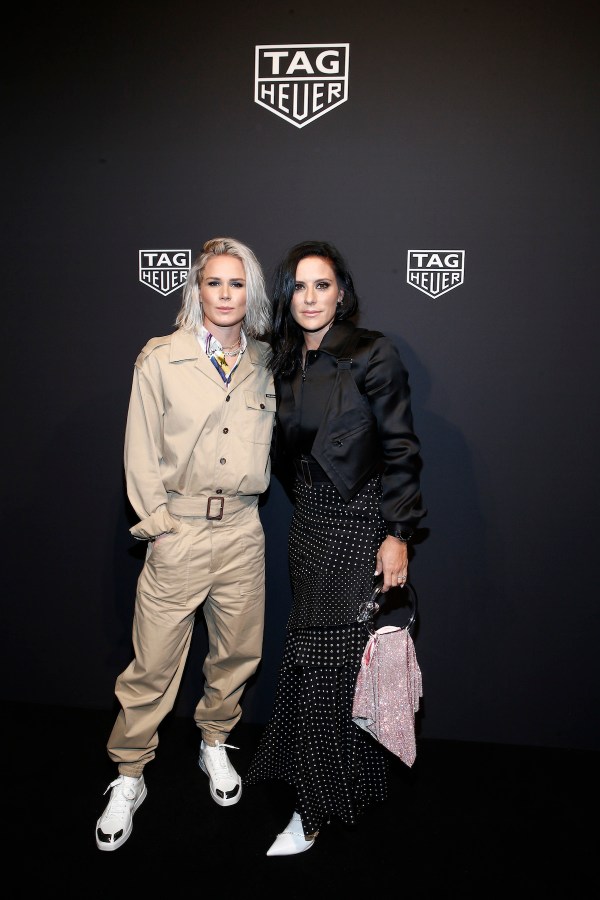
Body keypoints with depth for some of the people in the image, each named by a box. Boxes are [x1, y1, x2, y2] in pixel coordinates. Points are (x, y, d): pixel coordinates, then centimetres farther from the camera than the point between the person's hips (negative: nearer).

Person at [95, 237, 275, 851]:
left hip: (243, 529, 3)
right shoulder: (160, 359, -3)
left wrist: (249, 493, 9)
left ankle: (214, 744, 40)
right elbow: (141, 452, -3)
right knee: (153, 663, 3)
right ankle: (128, 778, 25)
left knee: (238, 651, 14)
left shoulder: (264, 364, 6)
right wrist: (158, 522, -6)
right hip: (179, 529, -3)